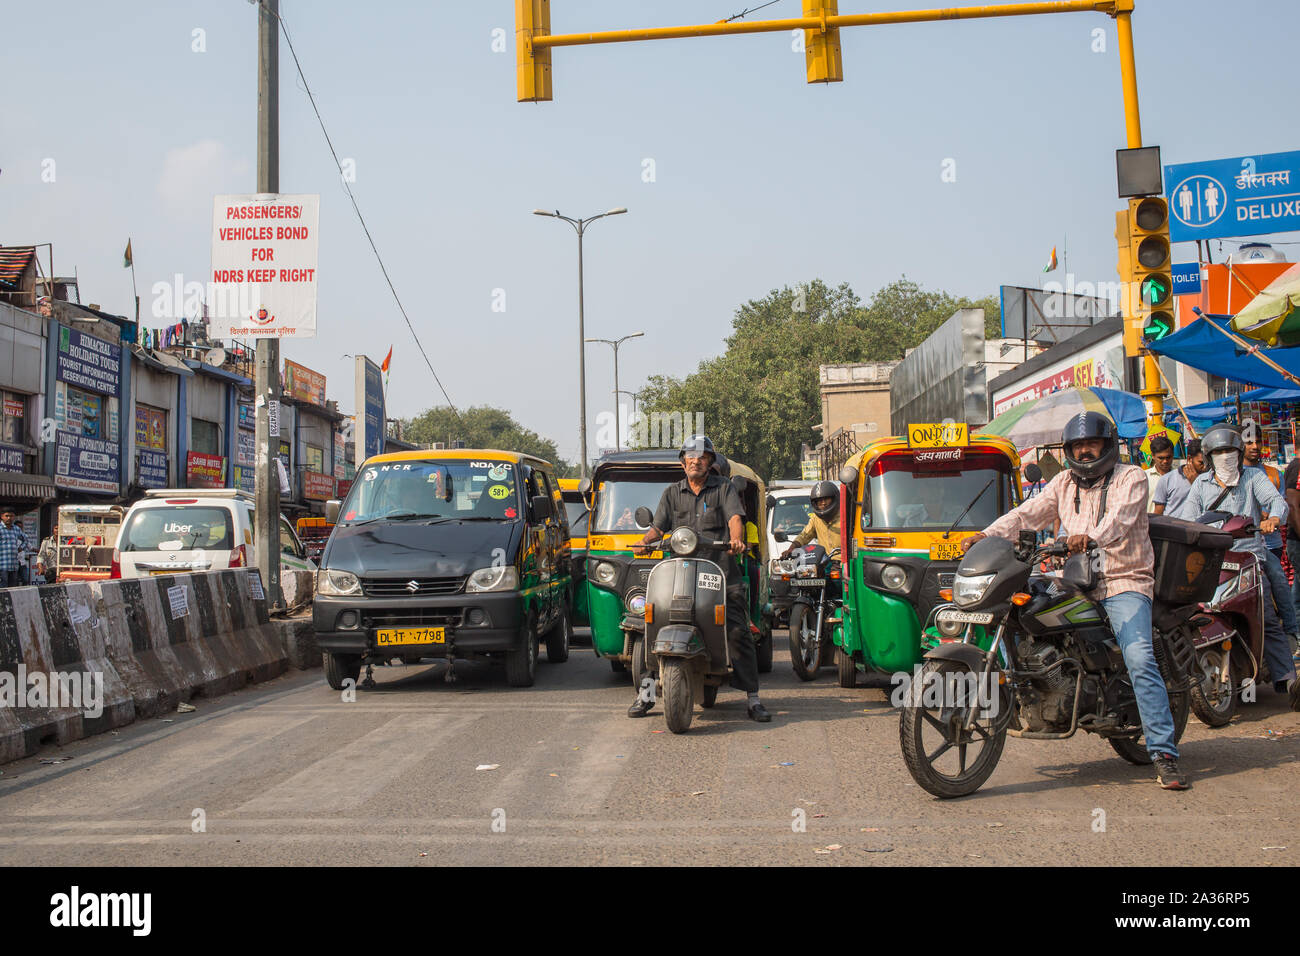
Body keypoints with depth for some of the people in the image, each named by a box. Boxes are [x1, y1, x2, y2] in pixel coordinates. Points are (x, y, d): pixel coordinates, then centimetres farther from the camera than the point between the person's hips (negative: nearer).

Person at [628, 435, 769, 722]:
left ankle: (753, 699, 0)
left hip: (721, 571, -2)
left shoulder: (725, 488, 12)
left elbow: (735, 518, -3)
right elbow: (659, 526, 16)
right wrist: (645, 540, -6)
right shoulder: (672, 493, 20)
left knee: (738, 632, -7)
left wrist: (736, 538, -25)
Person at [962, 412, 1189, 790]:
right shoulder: (1064, 483, 17)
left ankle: (1164, 754, -18)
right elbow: (1027, 514, 8)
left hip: (1124, 582, -5)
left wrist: (1092, 536, -42)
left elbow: (1120, 517, -20)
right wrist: (986, 534, -9)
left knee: (1140, 661, -21)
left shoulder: (1130, 478, 1)